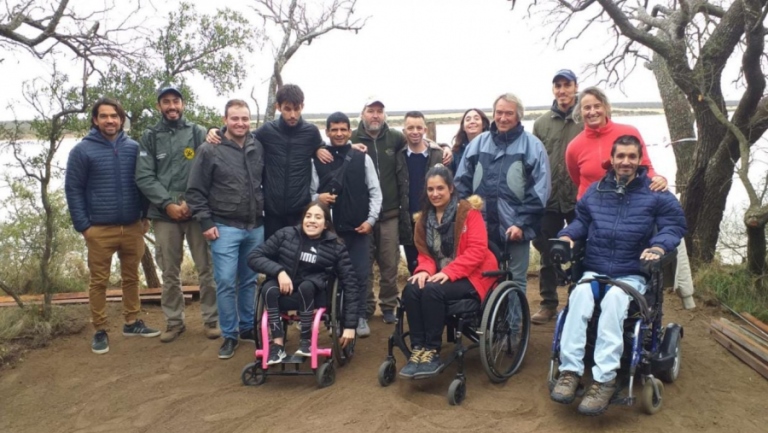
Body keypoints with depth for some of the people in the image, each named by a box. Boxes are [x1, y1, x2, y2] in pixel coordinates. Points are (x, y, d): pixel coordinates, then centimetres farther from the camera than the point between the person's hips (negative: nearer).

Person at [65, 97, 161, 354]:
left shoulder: (133, 148, 4)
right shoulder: (82, 150, -4)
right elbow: (73, 189, -3)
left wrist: (145, 216, 6)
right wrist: (82, 225, -7)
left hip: (133, 227, 3)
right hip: (100, 230, -3)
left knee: (131, 277, 14)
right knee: (98, 282, 6)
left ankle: (132, 322, 27)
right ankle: (100, 331, 18)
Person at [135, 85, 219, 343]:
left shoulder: (198, 133, 6)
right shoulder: (149, 137, 8)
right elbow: (144, 177, -1)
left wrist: (192, 202, -12)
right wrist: (168, 204, -11)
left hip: (197, 211, -1)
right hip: (164, 214, 1)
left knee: (206, 268, 4)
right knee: (169, 273, 9)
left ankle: (211, 319, 17)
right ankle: (174, 322, 22)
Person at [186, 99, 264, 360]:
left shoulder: (258, 148, 4)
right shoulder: (209, 150, -5)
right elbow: (195, 191, -4)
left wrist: (265, 211, 10)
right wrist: (206, 223, -9)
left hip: (256, 227, 4)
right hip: (225, 227, -3)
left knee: (250, 280, 13)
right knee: (226, 282, -3)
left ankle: (248, 327, 27)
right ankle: (229, 335, 11)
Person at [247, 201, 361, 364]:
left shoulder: (336, 247, -6)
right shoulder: (286, 234, -5)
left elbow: (351, 284, -9)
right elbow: (254, 257, -6)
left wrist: (350, 325, -16)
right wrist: (279, 271, -25)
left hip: (313, 293, 0)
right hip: (285, 290, 1)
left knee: (306, 285, -34)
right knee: (269, 288, -32)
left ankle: (306, 339, -16)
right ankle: (278, 344, -23)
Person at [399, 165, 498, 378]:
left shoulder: (468, 211, -9)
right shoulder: (425, 217, 10)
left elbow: (477, 250, -16)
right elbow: (424, 252, 11)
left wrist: (449, 272, -24)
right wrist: (425, 270, -12)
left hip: (470, 275, -5)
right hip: (440, 276, 6)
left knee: (432, 290, -32)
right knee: (411, 290, -24)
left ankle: (432, 352, -21)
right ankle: (417, 349, -19)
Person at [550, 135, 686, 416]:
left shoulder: (655, 193, 6)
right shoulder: (595, 191, 16)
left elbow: (675, 224, 3)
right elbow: (581, 220, 24)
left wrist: (659, 246, -18)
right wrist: (568, 235, 1)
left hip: (632, 275, -2)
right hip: (594, 271, 3)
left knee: (614, 299, -36)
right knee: (580, 294, -32)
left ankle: (604, 380, -38)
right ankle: (570, 371, -34)